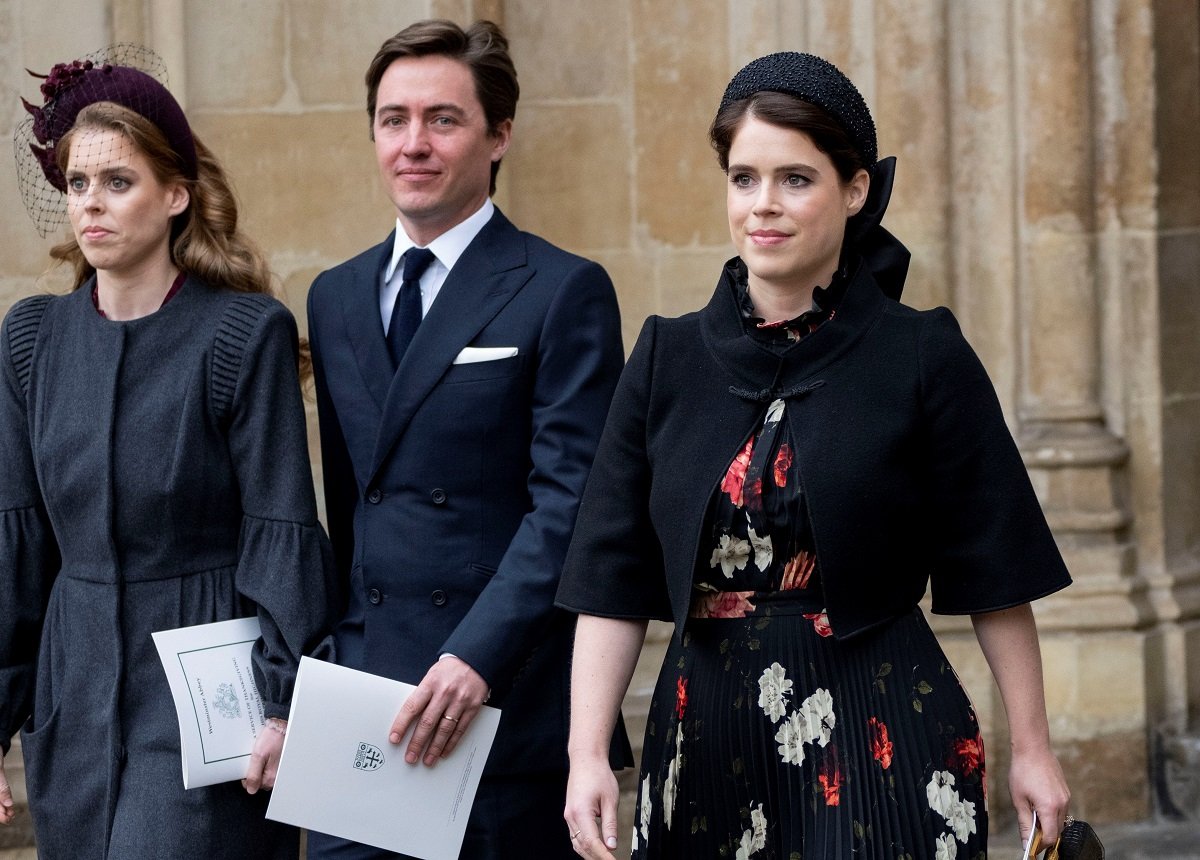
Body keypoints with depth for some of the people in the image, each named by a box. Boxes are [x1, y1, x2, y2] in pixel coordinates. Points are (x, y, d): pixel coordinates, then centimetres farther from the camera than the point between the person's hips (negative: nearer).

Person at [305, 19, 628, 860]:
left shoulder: (564, 292, -5)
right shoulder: (336, 297, 14)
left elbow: (568, 504, -12)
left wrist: (477, 657, -21)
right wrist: (333, 656, 11)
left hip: (509, 702, -5)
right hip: (361, 696, 5)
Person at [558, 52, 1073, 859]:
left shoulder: (925, 359, -3)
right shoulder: (668, 361, 4)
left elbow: (995, 573, 0)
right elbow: (613, 580, 2)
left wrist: (1032, 749, -1)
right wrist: (587, 753, -7)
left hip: (882, 740, -3)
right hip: (709, 749, 3)